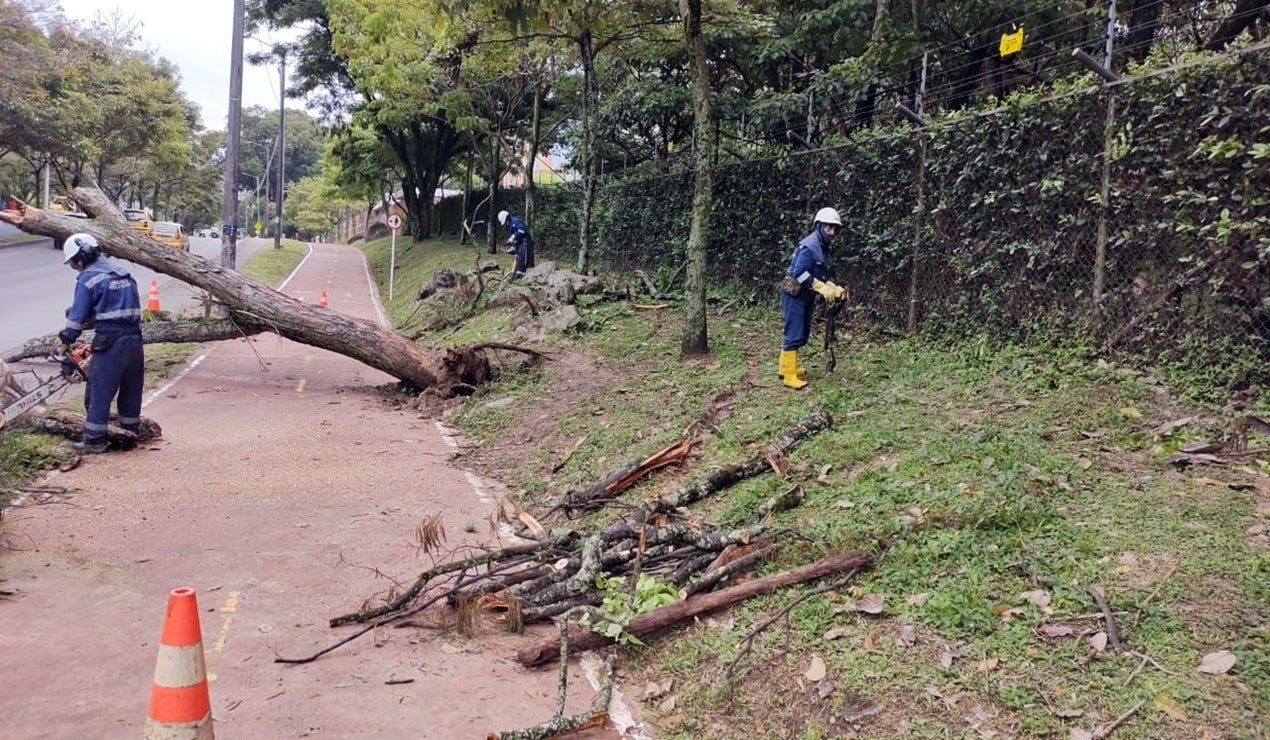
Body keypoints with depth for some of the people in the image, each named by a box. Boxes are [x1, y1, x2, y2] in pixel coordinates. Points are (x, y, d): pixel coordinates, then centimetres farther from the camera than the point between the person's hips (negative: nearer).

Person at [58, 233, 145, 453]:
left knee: (99, 393, 2)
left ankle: (94, 440, 6)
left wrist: (66, 341, 5)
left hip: (110, 343, -7)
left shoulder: (88, 278, -5)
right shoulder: (124, 274, 16)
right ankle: (131, 432, 25)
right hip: (135, 338, 7)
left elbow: (78, 316, -6)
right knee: (131, 390, 16)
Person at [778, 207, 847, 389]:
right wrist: (823, 288, -25)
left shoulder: (823, 247, 13)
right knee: (794, 335, -9)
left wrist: (835, 289, 3)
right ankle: (789, 376, -5)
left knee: (802, 335, 14)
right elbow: (799, 273, -26)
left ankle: (786, 368, 25)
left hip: (805, 296, 10)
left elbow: (819, 277, 17)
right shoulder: (810, 246, -19)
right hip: (794, 295, -10)